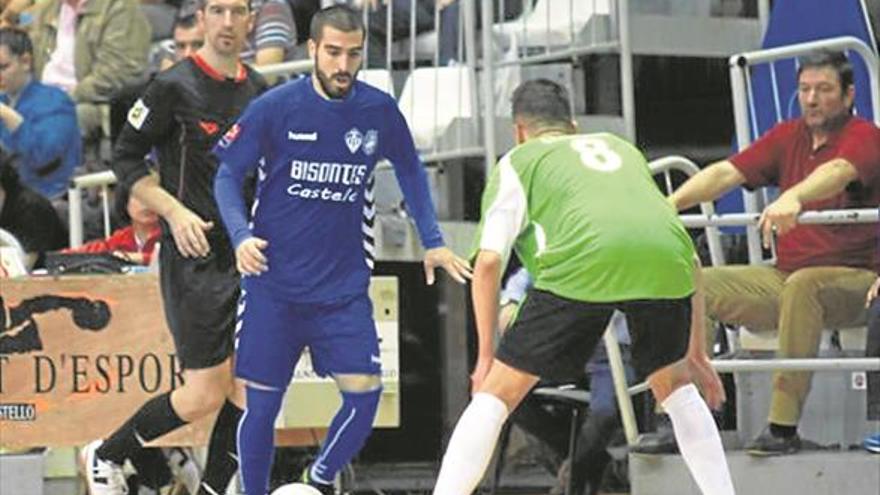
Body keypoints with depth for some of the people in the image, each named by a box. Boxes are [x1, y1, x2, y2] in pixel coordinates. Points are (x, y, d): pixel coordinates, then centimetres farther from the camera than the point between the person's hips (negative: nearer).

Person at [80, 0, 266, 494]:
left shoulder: (258, 90, 10)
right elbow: (125, 157, -4)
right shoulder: (176, 87, -9)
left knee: (249, 389, -1)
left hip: (247, 258, 6)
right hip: (194, 262, -6)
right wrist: (175, 211, -14)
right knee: (205, 395, -6)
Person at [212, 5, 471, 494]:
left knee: (364, 393, -8)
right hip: (274, 284, -2)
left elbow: (409, 169, 17)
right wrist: (240, 235, -18)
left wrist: (432, 241, 11)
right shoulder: (275, 107, -9)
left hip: (344, 287, 2)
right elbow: (228, 174, -1)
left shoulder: (379, 110, -1)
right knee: (262, 403, 0)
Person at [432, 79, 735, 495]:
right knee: (674, 385, 29)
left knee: (495, 395, 8)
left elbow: (488, 262, 11)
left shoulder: (517, 161, 26)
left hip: (583, 262, -3)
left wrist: (486, 356, 18)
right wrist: (696, 353, 39)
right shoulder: (622, 148, 38)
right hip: (666, 257, 4)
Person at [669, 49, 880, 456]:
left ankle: (783, 426, -38)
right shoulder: (788, 137, 11)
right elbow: (725, 173, 0)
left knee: (802, 284, -39)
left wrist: (792, 198, -52)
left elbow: (837, 172, -31)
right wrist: (669, 203, -18)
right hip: (785, 278, 7)